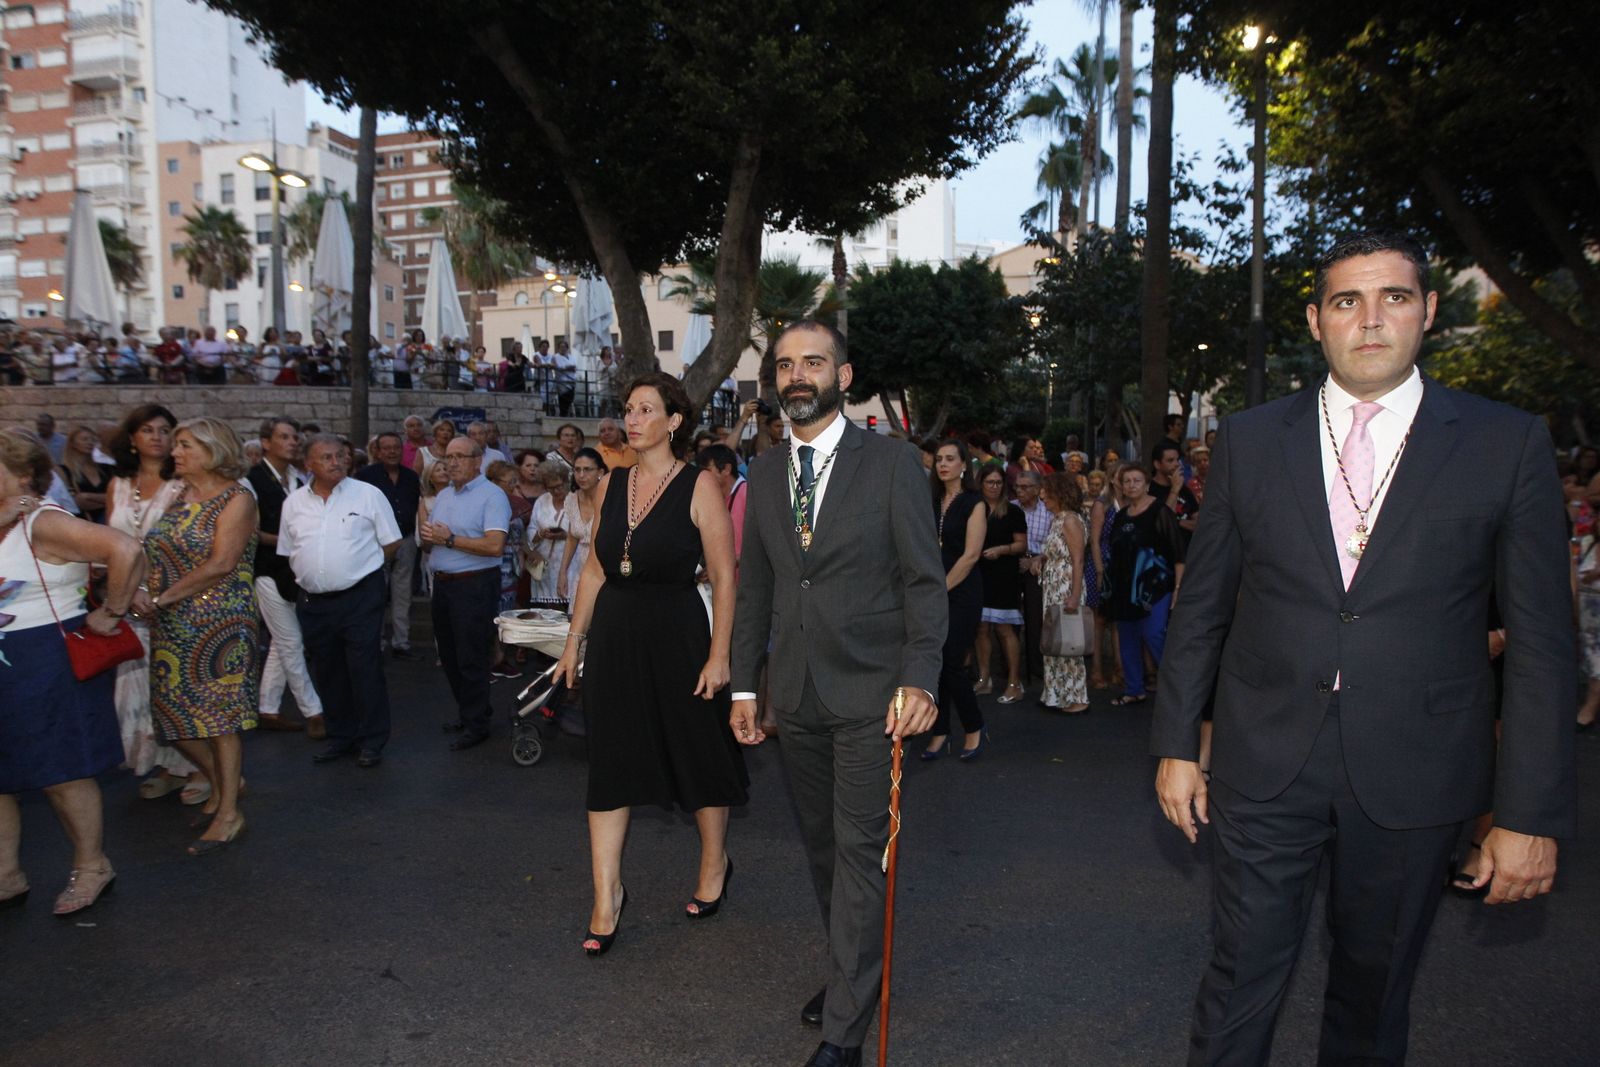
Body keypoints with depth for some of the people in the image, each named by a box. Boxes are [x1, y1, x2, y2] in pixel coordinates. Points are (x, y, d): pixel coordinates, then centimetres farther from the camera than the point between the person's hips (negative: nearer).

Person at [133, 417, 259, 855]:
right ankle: (222, 781, 31)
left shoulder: (236, 499, -9)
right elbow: (158, 555, 9)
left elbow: (221, 564, -18)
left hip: (219, 623, -7)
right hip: (172, 625, 7)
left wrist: (161, 598, -16)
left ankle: (229, 812, 7)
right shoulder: (181, 498, 12)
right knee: (174, 709, 9)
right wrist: (144, 592, -11)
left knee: (219, 712, -2)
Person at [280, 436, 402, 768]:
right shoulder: (294, 502, 7)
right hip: (313, 601, 5)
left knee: (365, 670, -2)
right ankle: (340, 737, 27)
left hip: (361, 597, -4)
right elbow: (288, 553, 15)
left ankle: (371, 741, 9)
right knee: (327, 672, 13)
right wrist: (310, 577, 6)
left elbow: (391, 542, 1)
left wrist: (361, 568, 2)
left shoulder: (368, 494, -4)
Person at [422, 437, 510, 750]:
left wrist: (449, 539, -17)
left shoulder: (491, 495, -10)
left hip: (474, 585, -8)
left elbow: (494, 546, -22)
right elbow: (428, 544, 20)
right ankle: (467, 712, 29)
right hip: (442, 583, 8)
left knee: (471, 659, -3)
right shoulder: (443, 495, 15)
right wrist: (428, 536, -5)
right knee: (450, 656, 15)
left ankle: (476, 724, 8)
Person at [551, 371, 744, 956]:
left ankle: (715, 865, 34)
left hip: (677, 633, -4)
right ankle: (607, 897, 16)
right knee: (610, 763, 6)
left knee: (698, 753, 10)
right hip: (614, 636, 5)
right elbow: (595, 567, 12)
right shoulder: (611, 484, 7)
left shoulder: (698, 485, -8)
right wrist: (574, 640, 10)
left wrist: (718, 655, -14)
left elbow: (724, 575, -10)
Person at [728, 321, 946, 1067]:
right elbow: (754, 586, 13)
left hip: (869, 692, -5)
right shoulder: (765, 472, 9)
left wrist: (918, 678, -17)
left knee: (858, 851, -1)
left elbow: (924, 579, -7)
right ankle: (854, 971, 35)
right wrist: (743, 683, 11)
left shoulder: (891, 461, -6)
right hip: (796, 695, 5)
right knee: (821, 846, 15)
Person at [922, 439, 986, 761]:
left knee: (952, 663, -7)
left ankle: (974, 728, 11)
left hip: (962, 592, -5)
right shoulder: (932, 502, 12)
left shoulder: (973, 503, -3)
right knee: (934, 662, 4)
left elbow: (971, 554, -11)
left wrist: (943, 588, -13)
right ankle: (939, 731, 14)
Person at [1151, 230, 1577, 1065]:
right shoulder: (1248, 440, 2)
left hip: (1413, 777, 0)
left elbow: (1541, 641, -2)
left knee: (1374, 991, 17)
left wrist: (1532, 812, -5)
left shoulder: (1509, 444, -2)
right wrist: (1176, 744, 5)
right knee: (1240, 982, 8)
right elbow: (1202, 607, 6)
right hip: (1264, 766, 1)